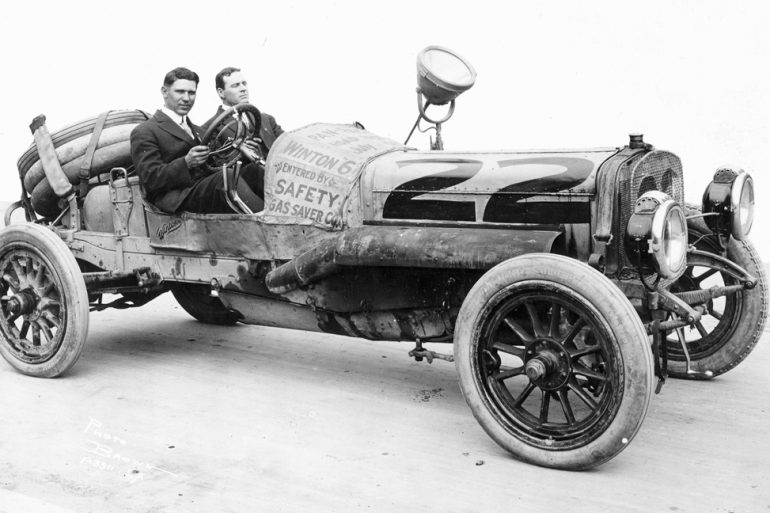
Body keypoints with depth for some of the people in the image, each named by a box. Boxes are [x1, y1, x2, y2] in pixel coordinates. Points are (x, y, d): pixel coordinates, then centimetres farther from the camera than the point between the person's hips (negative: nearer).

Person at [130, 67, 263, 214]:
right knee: (226, 177, -34)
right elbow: (151, 178, -5)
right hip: (178, 199, -7)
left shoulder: (197, 130, 32)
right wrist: (186, 163, -19)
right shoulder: (144, 132, 6)